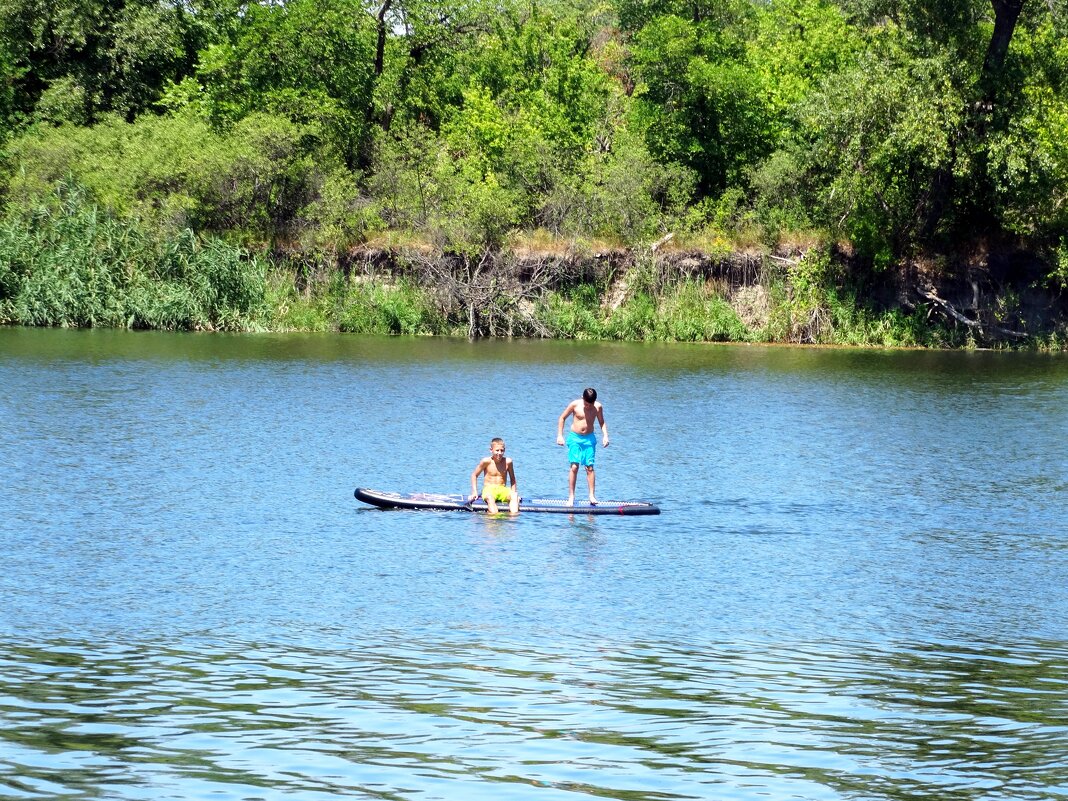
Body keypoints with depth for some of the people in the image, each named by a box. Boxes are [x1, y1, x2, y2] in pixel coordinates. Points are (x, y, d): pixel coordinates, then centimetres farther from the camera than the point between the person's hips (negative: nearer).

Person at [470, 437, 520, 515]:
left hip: (503, 490, 2)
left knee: (514, 496, -29)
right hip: (489, 490, -2)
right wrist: (474, 492, -2)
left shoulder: (507, 462, 0)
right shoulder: (486, 461, -5)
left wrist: (514, 493, 3)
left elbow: (512, 479, 15)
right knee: (490, 497, -38)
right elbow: (474, 475, 7)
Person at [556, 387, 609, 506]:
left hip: (589, 439, 1)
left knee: (590, 467, -6)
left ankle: (592, 496, -5)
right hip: (575, 438, -1)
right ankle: (571, 497, -5)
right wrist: (560, 435, -2)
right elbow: (562, 418, 3)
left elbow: (602, 422, 12)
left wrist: (605, 435, -2)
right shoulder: (575, 405, -9)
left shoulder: (598, 407, -4)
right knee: (574, 467, -9)